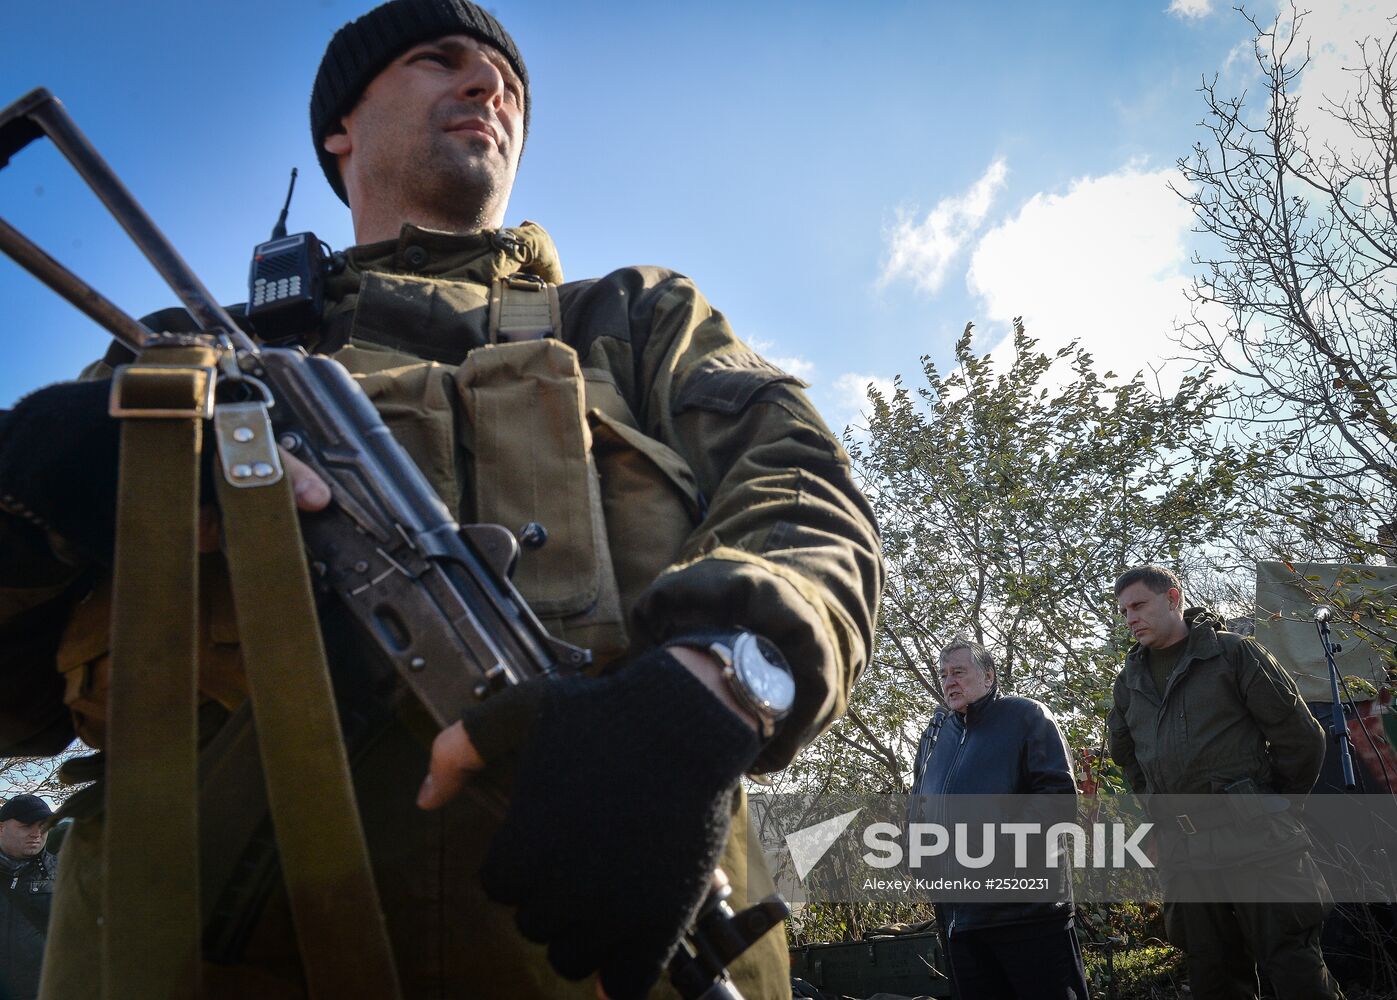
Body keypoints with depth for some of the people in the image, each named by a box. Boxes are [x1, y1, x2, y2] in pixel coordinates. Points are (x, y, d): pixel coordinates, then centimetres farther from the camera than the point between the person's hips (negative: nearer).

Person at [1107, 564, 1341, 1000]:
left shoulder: (1233, 653, -2)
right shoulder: (1128, 681, 14)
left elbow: (1299, 734, -1)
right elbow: (1125, 752, 29)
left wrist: (1274, 803, 5)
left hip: (1253, 837, -5)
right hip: (1181, 853, 5)